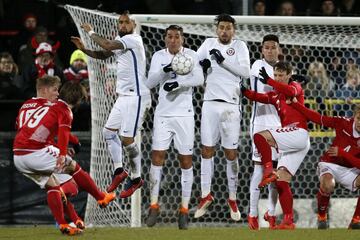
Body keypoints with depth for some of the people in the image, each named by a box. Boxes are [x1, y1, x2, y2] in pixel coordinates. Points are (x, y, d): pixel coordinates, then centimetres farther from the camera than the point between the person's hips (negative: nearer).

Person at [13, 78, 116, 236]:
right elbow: (64, 130, -16)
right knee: (73, 167, 10)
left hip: (17, 156, 7)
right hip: (36, 152, -7)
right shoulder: (63, 109, 2)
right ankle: (101, 198, 20)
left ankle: (63, 225, 8)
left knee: (51, 185, 15)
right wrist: (62, 154, -30)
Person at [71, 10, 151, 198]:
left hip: (136, 96, -10)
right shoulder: (120, 41, 12)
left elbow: (107, 45, -27)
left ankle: (136, 178, 6)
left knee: (127, 139, -8)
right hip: (123, 96, 10)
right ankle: (119, 171, 23)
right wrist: (84, 50, 9)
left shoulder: (133, 39, -16)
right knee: (108, 131, 14)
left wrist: (91, 32, -11)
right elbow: (103, 54, 25)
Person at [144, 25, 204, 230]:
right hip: (163, 113, 2)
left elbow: (199, 78, -16)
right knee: (157, 158, -2)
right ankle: (154, 206, 5)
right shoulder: (159, 56, 4)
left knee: (186, 161, 0)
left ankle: (185, 209, 7)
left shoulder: (191, 55, -2)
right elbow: (150, 82, -7)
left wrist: (178, 83, -27)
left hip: (184, 114, -1)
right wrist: (165, 70, -23)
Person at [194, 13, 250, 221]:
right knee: (207, 150, 4)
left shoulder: (240, 46, 0)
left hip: (230, 105, -3)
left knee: (231, 153, 1)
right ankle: (206, 195, 15)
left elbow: (246, 72, -11)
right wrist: (202, 63, -16)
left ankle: (233, 199, 10)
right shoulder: (209, 44, 10)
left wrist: (223, 60, -19)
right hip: (210, 103, 3)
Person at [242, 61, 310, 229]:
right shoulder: (275, 95, 23)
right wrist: (244, 91, -17)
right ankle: (289, 221, 0)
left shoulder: (296, 86, 5)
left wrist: (269, 81, -32)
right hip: (288, 145, 8)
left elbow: (291, 91, -21)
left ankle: (269, 171, -27)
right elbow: (260, 97, 2)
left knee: (260, 136, -24)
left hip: (299, 133, -8)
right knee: (281, 182, 2)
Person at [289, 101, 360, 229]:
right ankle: (322, 217, -8)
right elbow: (316, 118, -8)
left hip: (349, 169, 2)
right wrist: (294, 103, -10)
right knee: (327, 184, -35)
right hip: (329, 164, -2)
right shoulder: (344, 123, -12)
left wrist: (342, 153, -27)